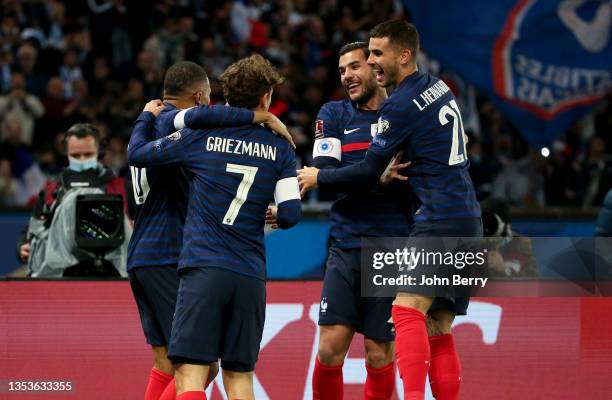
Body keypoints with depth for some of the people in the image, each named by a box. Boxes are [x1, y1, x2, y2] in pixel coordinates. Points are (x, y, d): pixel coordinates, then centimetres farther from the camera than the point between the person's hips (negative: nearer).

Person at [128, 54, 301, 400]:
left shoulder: (201, 135, 3)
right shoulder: (280, 148, 7)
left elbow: (137, 154, 11)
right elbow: (290, 216, 0)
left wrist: (146, 117, 31)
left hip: (204, 269, -2)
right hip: (251, 277, 2)